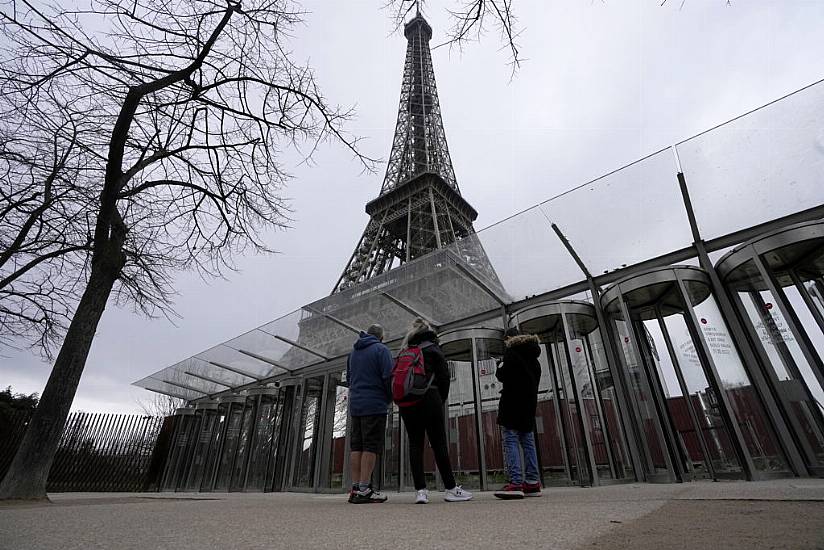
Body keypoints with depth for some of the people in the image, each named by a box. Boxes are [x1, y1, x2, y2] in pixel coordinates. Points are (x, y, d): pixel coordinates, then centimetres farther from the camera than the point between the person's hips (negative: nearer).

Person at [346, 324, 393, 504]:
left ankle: (355, 488, 7)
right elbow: (388, 377, -12)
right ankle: (364, 489, -7)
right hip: (375, 405, -6)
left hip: (355, 405, 7)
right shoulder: (381, 349, -5)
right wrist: (389, 398, 2)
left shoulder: (353, 352, 17)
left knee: (356, 446, 7)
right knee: (371, 446, -5)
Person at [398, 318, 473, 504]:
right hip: (429, 399, -4)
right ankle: (450, 489, 5)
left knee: (415, 444, 4)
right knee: (439, 443, 0)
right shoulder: (433, 349, 5)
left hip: (406, 401, 4)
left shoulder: (405, 352, 18)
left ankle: (420, 490, -1)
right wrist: (441, 401, 8)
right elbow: (444, 377, -1)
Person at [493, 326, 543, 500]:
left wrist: (499, 369, 9)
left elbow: (503, 376, -11)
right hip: (529, 403, 8)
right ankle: (532, 483, 9)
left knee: (510, 441, -8)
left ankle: (515, 482, -14)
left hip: (512, 403, -8)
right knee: (528, 441, 9)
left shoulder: (511, 351, -6)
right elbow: (535, 379, 20)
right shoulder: (532, 356, 18)